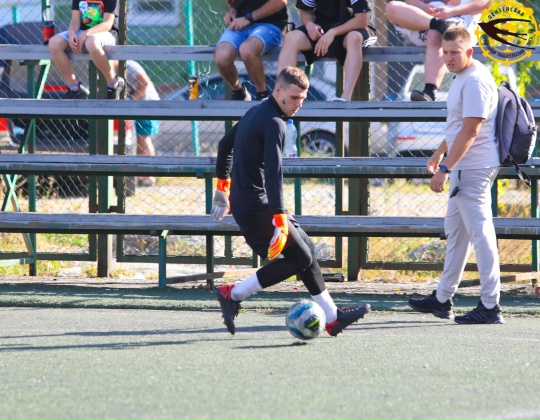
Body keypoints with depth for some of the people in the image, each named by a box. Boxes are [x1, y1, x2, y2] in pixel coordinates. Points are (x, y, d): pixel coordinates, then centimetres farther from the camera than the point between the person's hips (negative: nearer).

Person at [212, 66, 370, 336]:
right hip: (257, 205, -10)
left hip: (243, 200, 10)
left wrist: (223, 184, 37)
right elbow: (273, 173, -27)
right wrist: (279, 220, -32)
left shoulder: (255, 113, 13)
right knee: (299, 259, -7)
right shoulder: (274, 123, -17)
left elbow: (225, 144, 27)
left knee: (306, 249, 11)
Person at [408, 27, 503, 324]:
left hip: (474, 167, -11)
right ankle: (442, 300, 29)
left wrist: (445, 169, -24)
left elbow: (470, 131, -24)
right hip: (463, 168, 11)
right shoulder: (462, 78, 14)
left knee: (479, 232, -10)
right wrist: (441, 152, 34)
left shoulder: (475, 81, -19)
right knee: (455, 231, 18)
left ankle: (490, 307, -9)